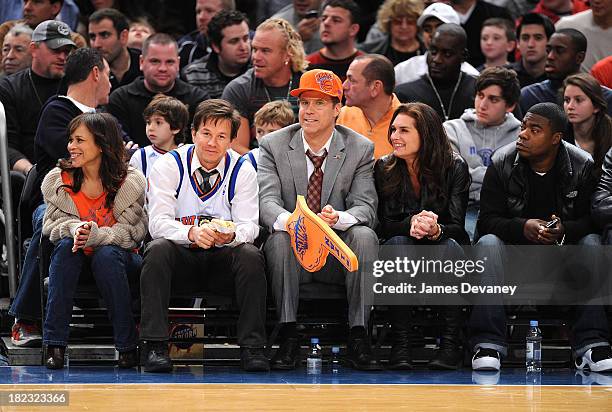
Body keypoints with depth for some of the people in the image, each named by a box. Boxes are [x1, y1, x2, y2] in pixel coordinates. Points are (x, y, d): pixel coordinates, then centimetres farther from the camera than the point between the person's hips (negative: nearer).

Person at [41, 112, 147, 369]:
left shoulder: (131, 182, -12)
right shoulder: (57, 180, -5)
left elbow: (132, 232, -13)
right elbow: (51, 224, -2)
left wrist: (94, 236, -30)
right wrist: (73, 229, -26)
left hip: (117, 255, -2)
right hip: (75, 261, 2)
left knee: (106, 255, -36)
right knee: (65, 246, -31)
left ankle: (127, 345, -26)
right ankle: (54, 344, -33)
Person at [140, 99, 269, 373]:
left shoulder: (242, 170, 0)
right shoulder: (168, 166, -4)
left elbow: (249, 226, -8)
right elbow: (158, 222, -15)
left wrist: (231, 235, -33)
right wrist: (192, 233, -36)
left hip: (223, 260, 1)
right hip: (182, 259, -1)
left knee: (251, 255, -30)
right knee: (158, 249, -32)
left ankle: (252, 348, -27)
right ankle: (155, 347, -33)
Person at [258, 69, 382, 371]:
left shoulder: (360, 149, 2)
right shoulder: (274, 146, 1)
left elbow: (365, 207, -8)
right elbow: (267, 201, -12)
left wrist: (338, 218, -33)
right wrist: (287, 220, -38)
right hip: (294, 252, 0)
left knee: (364, 236, -30)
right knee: (279, 239, -33)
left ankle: (358, 337, -29)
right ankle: (288, 337, -29)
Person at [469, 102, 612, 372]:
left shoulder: (583, 166, -6)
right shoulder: (502, 163, -7)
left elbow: (590, 220, -7)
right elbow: (487, 220, -9)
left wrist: (564, 231, -29)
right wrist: (523, 227, -28)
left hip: (563, 247, 0)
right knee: (487, 244, -31)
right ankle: (487, 344, -39)